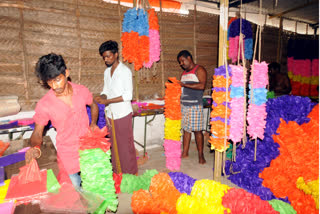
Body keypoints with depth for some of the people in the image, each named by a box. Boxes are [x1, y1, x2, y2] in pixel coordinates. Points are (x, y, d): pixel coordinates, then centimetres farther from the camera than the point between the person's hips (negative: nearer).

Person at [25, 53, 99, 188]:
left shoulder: (82, 91, -11)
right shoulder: (44, 105, -18)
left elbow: (93, 106, 10)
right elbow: (37, 133, -7)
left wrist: (93, 123, -6)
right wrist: (36, 148, -28)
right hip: (67, 155, -2)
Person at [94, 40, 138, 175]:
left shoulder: (125, 71, -10)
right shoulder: (107, 72, 13)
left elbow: (128, 95, -17)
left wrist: (107, 101, -20)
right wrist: (101, 97, -5)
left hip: (123, 114, -7)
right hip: (110, 114, 7)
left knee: (126, 144, 1)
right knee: (114, 144, 14)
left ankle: (130, 174, 16)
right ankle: (116, 171, 28)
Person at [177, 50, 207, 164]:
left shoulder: (199, 70, -3)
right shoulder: (184, 73, 20)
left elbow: (202, 85, -19)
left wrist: (184, 84, -20)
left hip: (195, 105, -7)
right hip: (184, 105, 7)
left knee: (197, 130, -2)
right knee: (186, 129, 9)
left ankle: (201, 155, 9)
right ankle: (185, 152, 19)